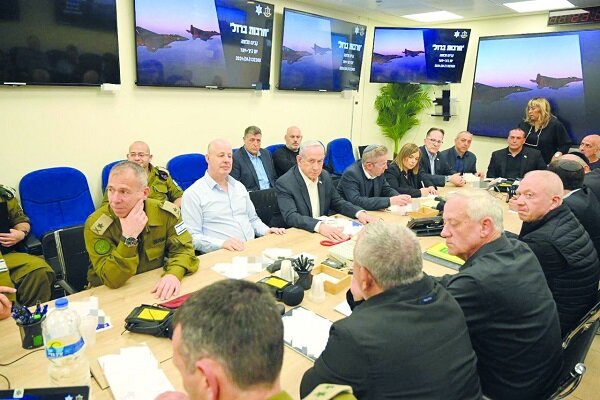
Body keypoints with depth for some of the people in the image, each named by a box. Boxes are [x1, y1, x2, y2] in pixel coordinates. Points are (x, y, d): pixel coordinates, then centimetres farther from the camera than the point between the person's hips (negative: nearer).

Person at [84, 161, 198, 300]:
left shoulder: (165, 212, -10)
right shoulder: (96, 225, -17)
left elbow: (183, 248, -7)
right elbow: (112, 280, -20)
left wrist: (174, 274, -26)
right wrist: (129, 238, -31)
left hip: (155, 289, 3)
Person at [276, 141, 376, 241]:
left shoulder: (325, 176, 4)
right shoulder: (284, 183, -14)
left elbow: (337, 202, 13)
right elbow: (290, 216, -24)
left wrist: (359, 213, -6)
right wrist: (319, 226, -39)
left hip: (325, 232, 5)